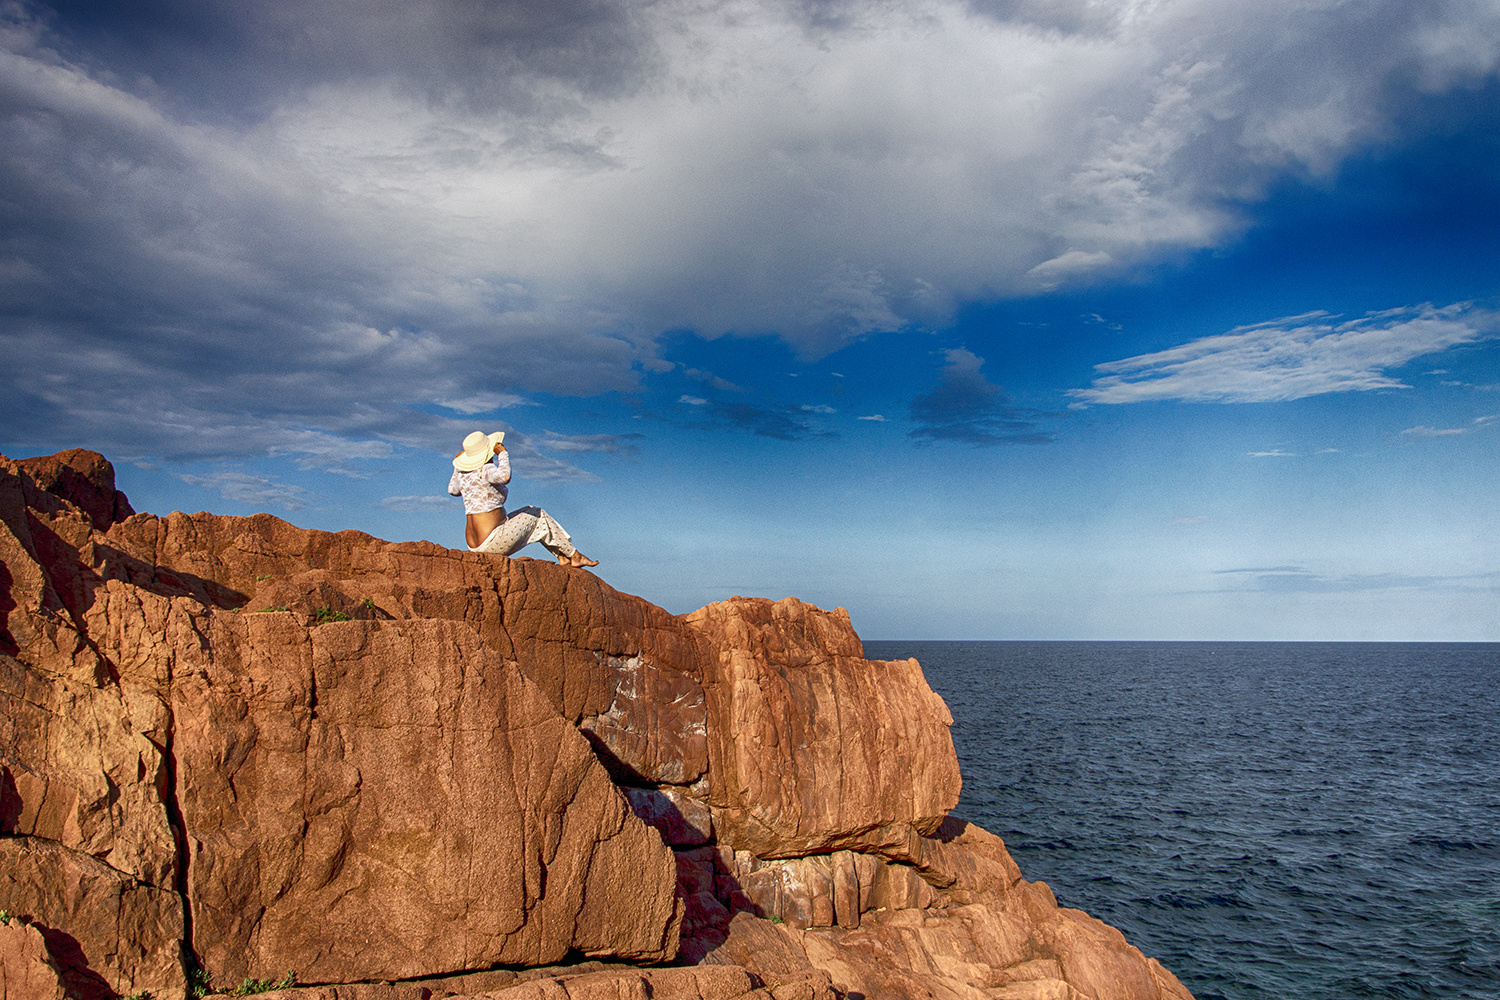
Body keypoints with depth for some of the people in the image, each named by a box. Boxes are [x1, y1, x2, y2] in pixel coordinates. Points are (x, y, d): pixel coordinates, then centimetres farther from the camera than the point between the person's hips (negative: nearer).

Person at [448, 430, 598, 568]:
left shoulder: (463, 474, 9)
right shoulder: (486, 470, -15)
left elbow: (453, 490, 32)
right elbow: (504, 476, -39)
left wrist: (457, 465, 40)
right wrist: (503, 453, -23)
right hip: (493, 542, -9)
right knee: (537, 515, 9)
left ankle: (563, 557, 23)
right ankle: (575, 555, 17)